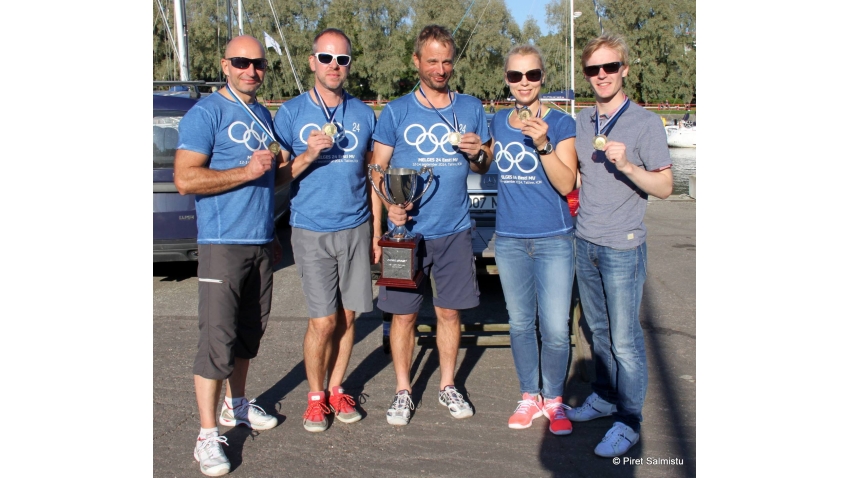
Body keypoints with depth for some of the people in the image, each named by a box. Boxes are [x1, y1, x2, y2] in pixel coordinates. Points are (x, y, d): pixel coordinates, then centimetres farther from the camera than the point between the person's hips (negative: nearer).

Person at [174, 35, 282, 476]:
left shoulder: (263, 116, 16)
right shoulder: (206, 113, -7)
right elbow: (185, 179, -16)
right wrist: (246, 171, -19)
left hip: (261, 242, 7)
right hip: (222, 243, -7)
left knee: (249, 331, 15)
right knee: (217, 338, -6)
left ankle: (236, 406, 31)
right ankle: (207, 436, 2)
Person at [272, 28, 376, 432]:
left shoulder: (363, 114, 9)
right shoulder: (291, 113, 0)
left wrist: (377, 229, 8)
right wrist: (309, 154, -18)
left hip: (356, 229, 3)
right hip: (311, 231, -3)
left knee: (347, 317, 8)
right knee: (323, 321, -4)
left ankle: (336, 389, 26)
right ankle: (315, 394, 18)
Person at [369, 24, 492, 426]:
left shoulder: (471, 109, 7)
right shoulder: (396, 111, 1)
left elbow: (484, 168, 14)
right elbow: (377, 170, 0)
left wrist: (477, 153, -9)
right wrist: (388, 206, -17)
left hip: (454, 231, 2)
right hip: (406, 230, -2)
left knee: (450, 311, 10)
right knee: (403, 314, 4)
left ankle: (448, 386, 28)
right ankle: (402, 391, 21)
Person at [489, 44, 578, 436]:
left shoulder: (561, 124, -5)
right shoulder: (498, 122, 7)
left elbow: (566, 184, -15)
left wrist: (543, 144, -26)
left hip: (553, 240, -3)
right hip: (510, 239, 4)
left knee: (555, 329, -2)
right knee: (520, 324, 13)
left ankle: (554, 399, 21)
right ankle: (529, 396, 30)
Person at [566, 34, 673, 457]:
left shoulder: (645, 122, -8)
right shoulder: (582, 121, 9)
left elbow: (664, 187, -10)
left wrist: (627, 165, -24)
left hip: (622, 247, -6)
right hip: (585, 242, 6)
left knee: (624, 339, -1)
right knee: (598, 329, 17)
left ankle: (628, 422, 12)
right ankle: (604, 396, 33)